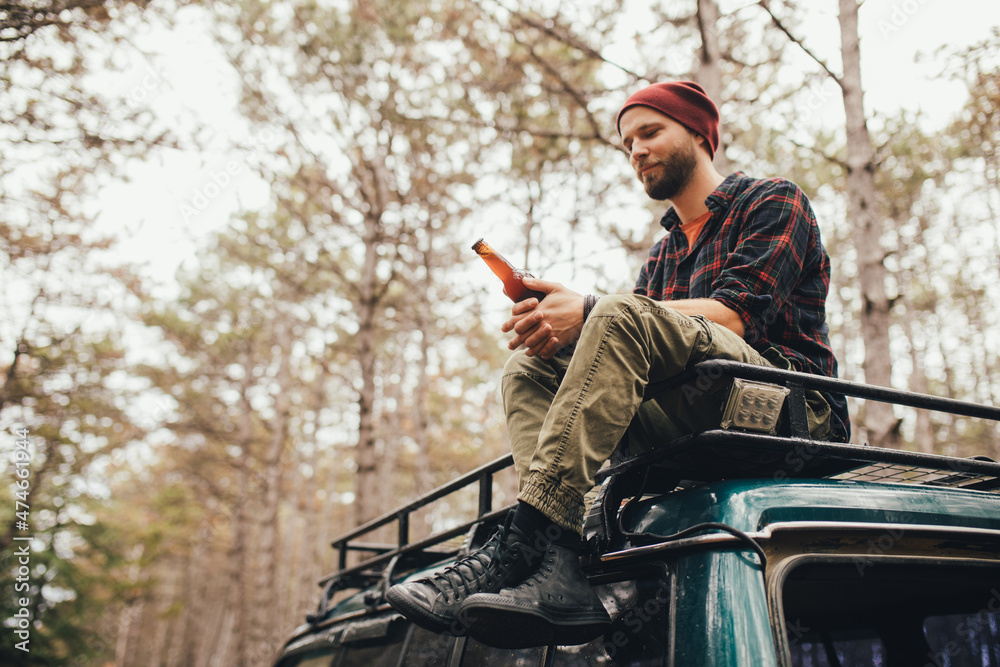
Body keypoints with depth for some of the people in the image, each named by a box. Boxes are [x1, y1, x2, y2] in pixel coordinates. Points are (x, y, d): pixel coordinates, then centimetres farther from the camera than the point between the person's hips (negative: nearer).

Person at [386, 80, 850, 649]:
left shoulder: (774, 200, 8)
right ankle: (560, 573, -31)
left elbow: (734, 315, -12)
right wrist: (556, 321, -11)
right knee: (529, 371, -8)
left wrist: (589, 313, -18)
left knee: (624, 316, -28)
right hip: (691, 431, 7)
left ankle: (523, 541, -34)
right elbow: (632, 364, 11)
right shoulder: (660, 259, 28)